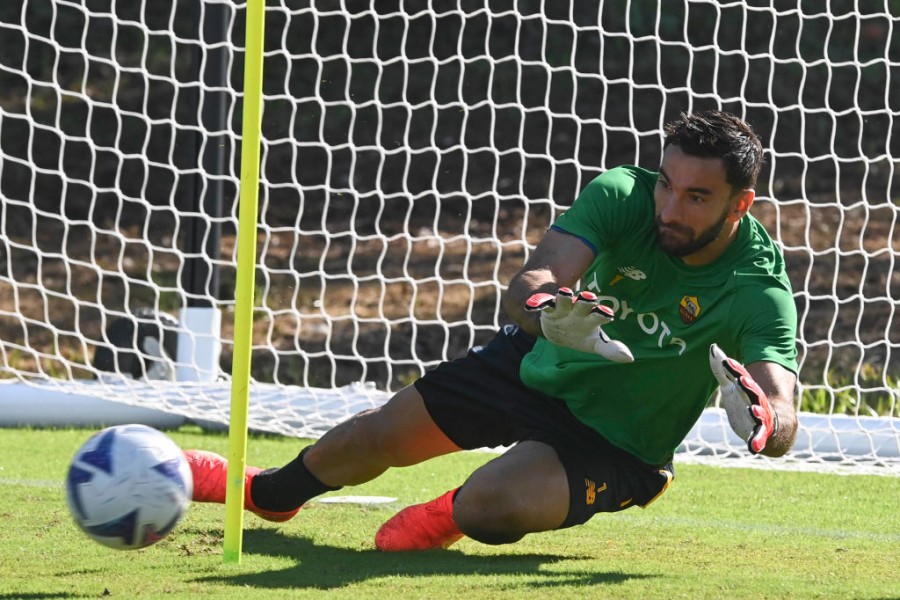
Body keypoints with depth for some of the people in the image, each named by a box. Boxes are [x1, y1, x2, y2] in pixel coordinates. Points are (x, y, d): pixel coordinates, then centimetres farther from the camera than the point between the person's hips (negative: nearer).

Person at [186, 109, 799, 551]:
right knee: (374, 437, 12)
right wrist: (547, 309, -56)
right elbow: (526, 286, -31)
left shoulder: (757, 287, -29)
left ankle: (448, 518, 11)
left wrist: (761, 419, -64)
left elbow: (784, 426, -38)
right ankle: (271, 492, 46)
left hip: (612, 445, -4)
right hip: (536, 363, 4)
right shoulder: (622, 195, -22)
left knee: (489, 505, -29)